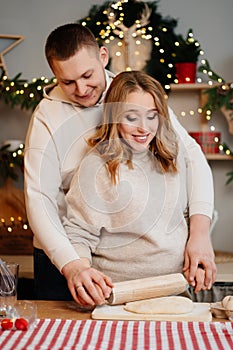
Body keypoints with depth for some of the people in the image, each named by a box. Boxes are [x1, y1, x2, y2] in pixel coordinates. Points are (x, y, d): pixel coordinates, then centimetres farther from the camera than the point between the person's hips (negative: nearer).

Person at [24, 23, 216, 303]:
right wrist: (71, 265, -30)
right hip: (63, 255, -1)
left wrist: (200, 233, -22)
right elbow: (39, 199, -16)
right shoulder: (47, 117, -10)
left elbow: (192, 155, -9)